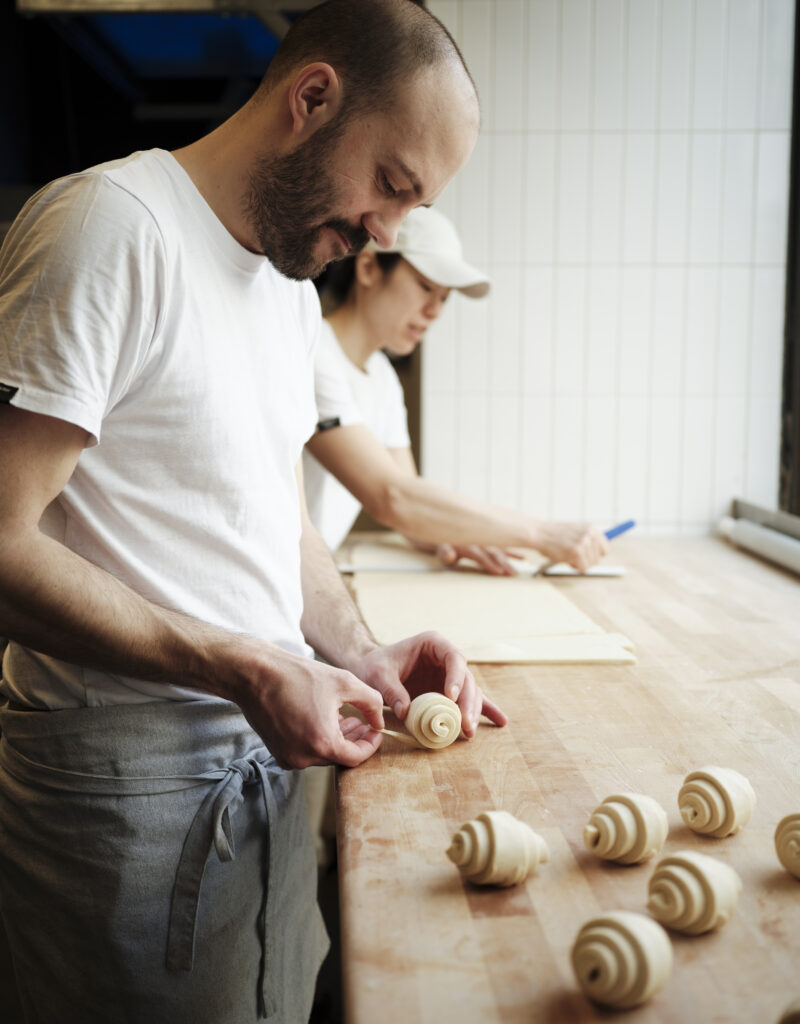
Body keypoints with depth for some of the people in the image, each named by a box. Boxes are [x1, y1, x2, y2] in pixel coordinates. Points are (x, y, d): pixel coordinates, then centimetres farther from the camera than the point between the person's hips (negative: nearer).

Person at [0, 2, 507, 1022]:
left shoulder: (295, 288, 12)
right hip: (125, 772, -8)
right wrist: (245, 671, -22)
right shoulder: (113, 224, -17)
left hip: (267, 747, 8)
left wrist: (362, 655, 2)